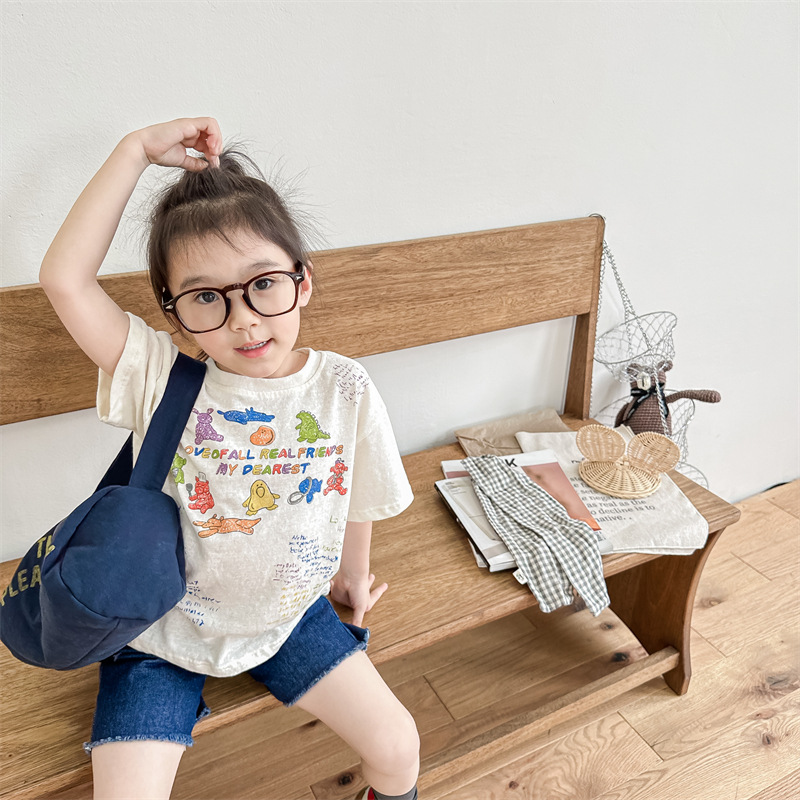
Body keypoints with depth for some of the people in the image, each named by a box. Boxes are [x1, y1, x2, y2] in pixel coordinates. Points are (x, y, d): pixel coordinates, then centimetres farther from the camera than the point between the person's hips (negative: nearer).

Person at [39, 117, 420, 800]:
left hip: (287, 612, 2)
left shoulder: (343, 389, -15)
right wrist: (137, 150, -24)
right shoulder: (161, 378, -18)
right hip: (163, 628, 0)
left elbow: (355, 496, 0)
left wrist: (353, 575, 14)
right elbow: (65, 279, -29)